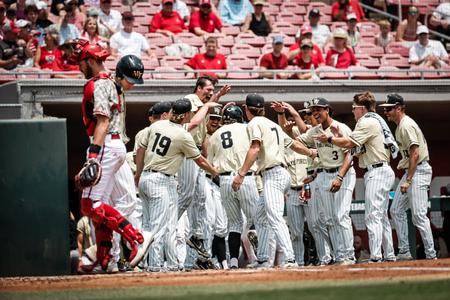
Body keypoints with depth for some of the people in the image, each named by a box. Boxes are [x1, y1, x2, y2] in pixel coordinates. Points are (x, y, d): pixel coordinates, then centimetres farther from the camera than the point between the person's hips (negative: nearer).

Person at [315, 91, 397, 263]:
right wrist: (338, 138, 12)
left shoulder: (367, 122, -9)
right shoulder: (376, 120, 22)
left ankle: (375, 258, -20)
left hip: (377, 171, -11)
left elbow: (349, 143, -16)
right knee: (381, 216, 13)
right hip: (382, 171, 11)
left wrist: (330, 139, -3)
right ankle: (389, 256, 15)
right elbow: (357, 147, 18)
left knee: (373, 216, -14)